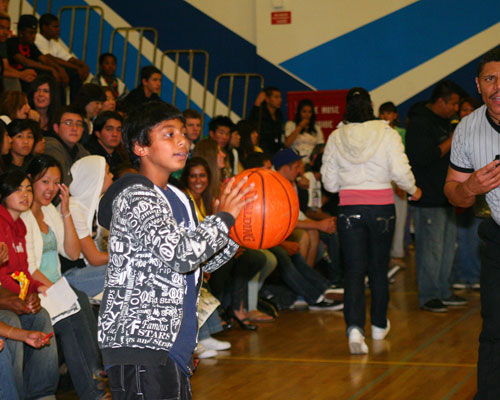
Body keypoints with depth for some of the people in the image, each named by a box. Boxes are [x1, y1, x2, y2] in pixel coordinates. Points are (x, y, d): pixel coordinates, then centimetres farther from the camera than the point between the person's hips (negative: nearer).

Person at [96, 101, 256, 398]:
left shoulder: (174, 198, 18)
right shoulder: (135, 197, -12)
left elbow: (199, 262, 24)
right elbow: (181, 254, -25)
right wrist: (224, 217, -13)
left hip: (170, 343, 10)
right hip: (138, 342, -10)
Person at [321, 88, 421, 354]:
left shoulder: (336, 138, -1)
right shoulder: (387, 134, -6)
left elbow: (329, 183, 3)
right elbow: (401, 173, -13)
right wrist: (412, 190, 7)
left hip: (349, 209, 0)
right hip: (381, 209, 0)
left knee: (354, 271, 1)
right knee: (379, 269, 15)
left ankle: (355, 327, -19)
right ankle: (379, 325, 29)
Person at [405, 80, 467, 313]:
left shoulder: (443, 123, 18)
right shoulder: (420, 123, -13)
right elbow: (422, 157, -24)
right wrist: (451, 141, -17)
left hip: (444, 197, 10)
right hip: (427, 200, -10)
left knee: (448, 245, 14)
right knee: (431, 248, -6)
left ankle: (443, 292, 23)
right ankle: (427, 296, 3)